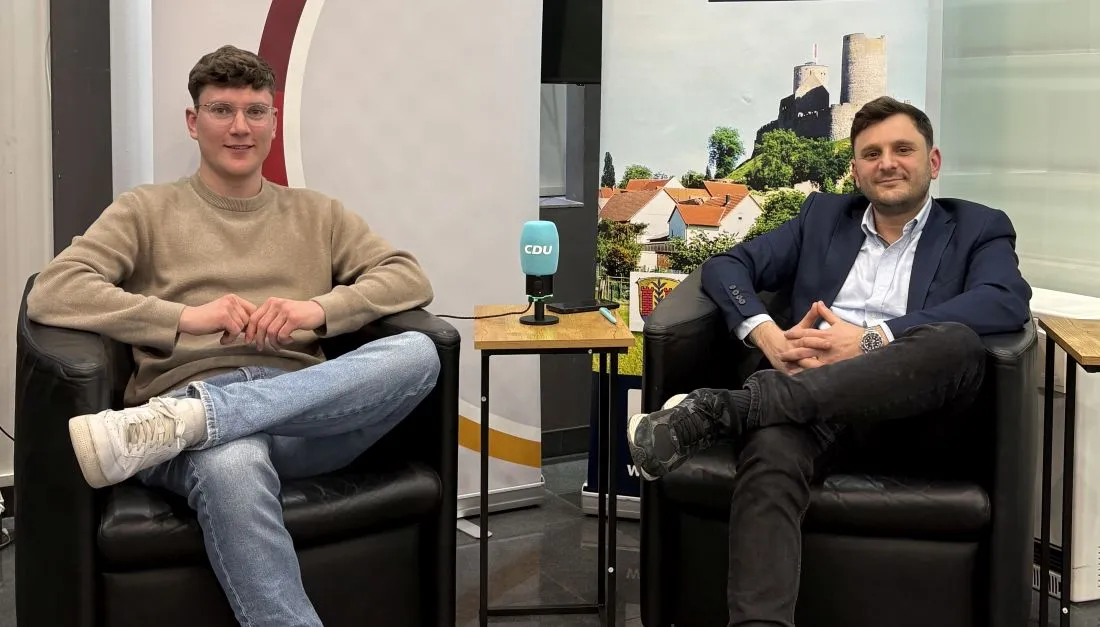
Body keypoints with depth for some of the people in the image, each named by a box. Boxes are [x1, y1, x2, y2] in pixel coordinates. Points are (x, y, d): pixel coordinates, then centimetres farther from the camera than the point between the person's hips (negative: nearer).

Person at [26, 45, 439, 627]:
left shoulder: (316, 214, 25)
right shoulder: (147, 210, 16)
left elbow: (411, 278, 12)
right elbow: (50, 294, 1)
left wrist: (319, 309, -7)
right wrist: (186, 317, -11)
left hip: (307, 414, 4)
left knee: (419, 353, -30)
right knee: (231, 466, -43)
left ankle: (173, 424, -37)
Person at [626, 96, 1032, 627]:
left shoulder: (978, 229, 17)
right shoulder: (823, 215, 27)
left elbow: (1008, 301, -5)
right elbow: (726, 265, 17)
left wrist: (871, 339, -17)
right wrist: (766, 334, -7)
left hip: (907, 405, -1)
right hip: (807, 390, 1)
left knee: (958, 342, -36)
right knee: (771, 453, -36)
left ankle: (721, 408, -36)